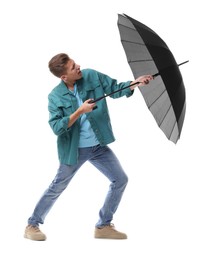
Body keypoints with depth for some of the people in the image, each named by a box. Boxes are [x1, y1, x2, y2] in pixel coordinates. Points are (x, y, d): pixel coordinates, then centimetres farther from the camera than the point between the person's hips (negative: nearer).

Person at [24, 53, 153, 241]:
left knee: (120, 180, 3)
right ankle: (32, 225, 23)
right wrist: (80, 111, -29)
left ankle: (103, 226, 15)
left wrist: (136, 82, -16)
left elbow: (116, 89, 0)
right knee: (56, 189, 5)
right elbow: (57, 127, -22)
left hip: (99, 147, 4)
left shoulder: (91, 76, -7)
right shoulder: (56, 97, -15)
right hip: (74, 150, -4)